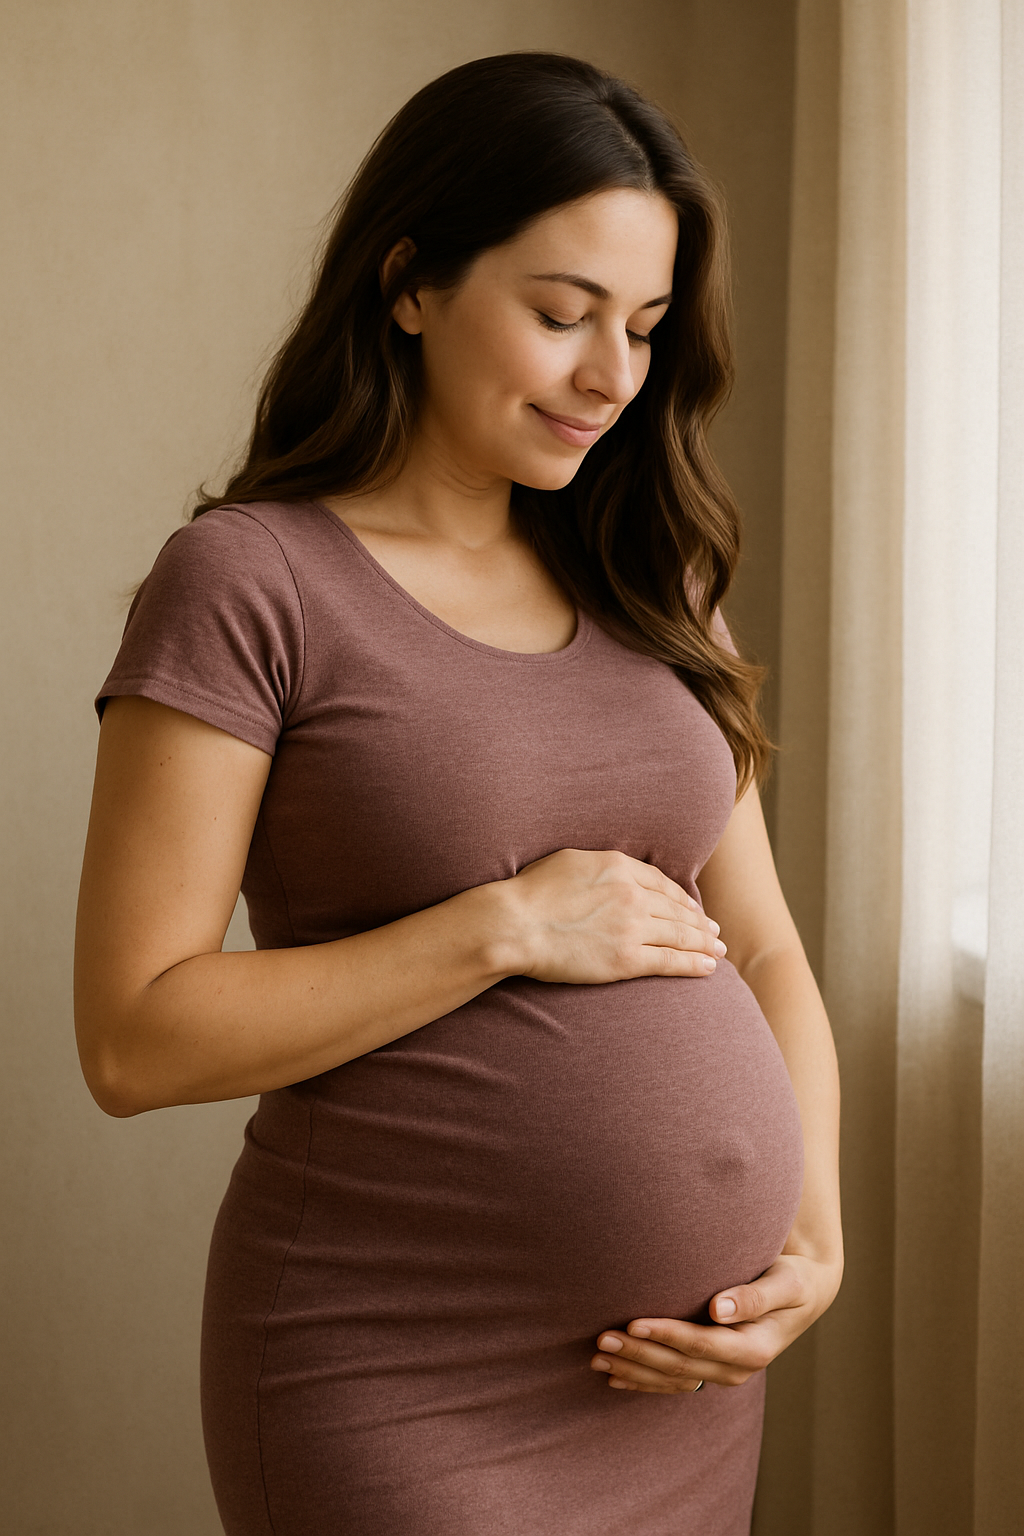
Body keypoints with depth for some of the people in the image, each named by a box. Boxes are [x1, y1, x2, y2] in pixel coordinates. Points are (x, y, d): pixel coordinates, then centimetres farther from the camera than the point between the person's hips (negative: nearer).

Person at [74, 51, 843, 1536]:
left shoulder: (640, 588, 8)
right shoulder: (247, 580, -10)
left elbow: (763, 951, 11)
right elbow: (134, 1037, -14)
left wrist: (814, 1237, -3)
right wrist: (507, 926, -17)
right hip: (406, 1395, -5)